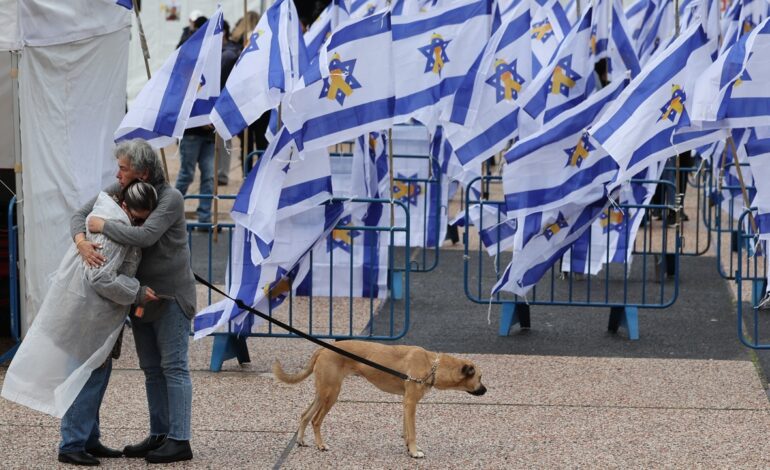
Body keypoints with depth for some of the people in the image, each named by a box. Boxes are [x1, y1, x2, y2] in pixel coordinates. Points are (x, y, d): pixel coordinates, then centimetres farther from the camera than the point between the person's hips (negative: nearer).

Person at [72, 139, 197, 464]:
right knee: (152, 369, 11)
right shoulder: (118, 191, 0)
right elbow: (80, 216, 0)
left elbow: (145, 236, -33)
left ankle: (179, 440, -5)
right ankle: (159, 435, 18)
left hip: (171, 294, -7)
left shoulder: (170, 199, -20)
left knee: (174, 366, -6)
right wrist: (81, 241, -23)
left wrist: (103, 226, -23)